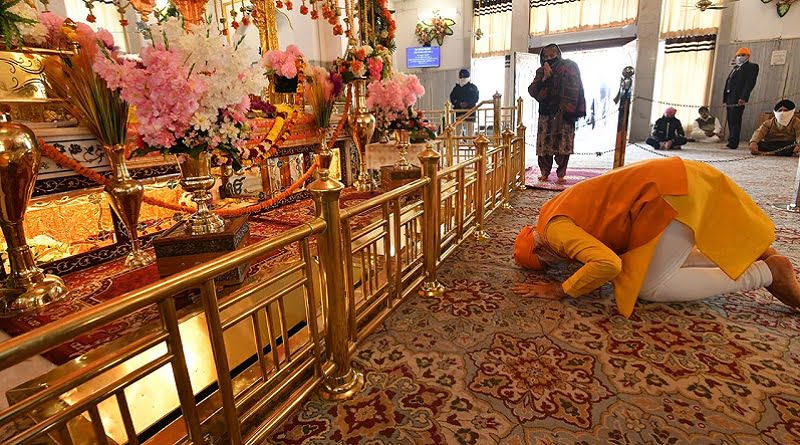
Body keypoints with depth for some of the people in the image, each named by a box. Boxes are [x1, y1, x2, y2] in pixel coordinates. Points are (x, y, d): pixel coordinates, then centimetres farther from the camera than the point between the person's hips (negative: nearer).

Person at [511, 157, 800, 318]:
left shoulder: (554, 230, -14)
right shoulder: (552, 210, 15)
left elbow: (608, 264, -27)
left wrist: (560, 290, -17)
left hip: (673, 190, -10)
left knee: (651, 288, -5)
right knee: (660, 261, 25)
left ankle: (765, 273, 1)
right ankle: (754, 253, 22)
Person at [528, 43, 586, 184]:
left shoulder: (568, 67, 3)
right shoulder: (541, 72, 14)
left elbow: (573, 89, -7)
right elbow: (532, 91, 2)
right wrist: (544, 78, -12)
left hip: (563, 113, -3)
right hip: (546, 114, 4)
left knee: (563, 144, -6)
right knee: (543, 143, 1)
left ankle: (561, 174, 4)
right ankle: (545, 172, 14)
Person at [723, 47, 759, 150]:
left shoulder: (751, 66, 3)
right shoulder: (735, 68, 26)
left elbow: (750, 83, -9)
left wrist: (743, 98, -21)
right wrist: (726, 99, 14)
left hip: (738, 100, -8)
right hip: (730, 100, 8)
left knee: (735, 122, -11)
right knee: (731, 122, 8)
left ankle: (733, 144, -14)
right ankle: (731, 142, 12)